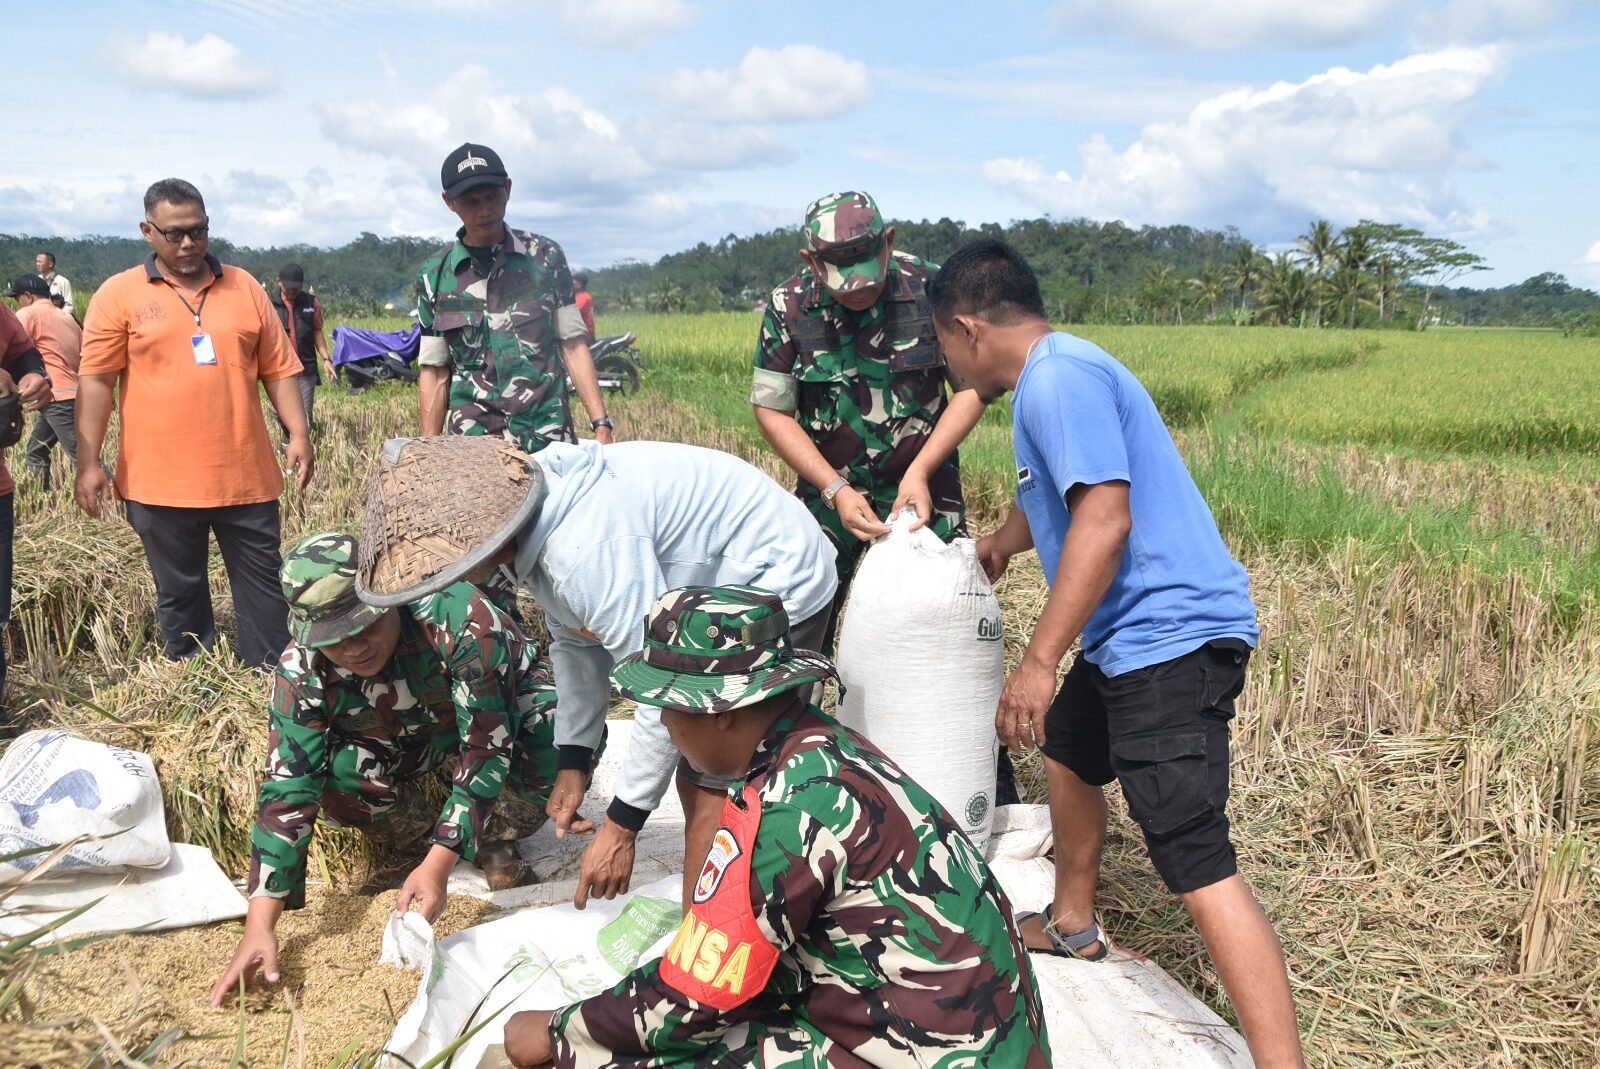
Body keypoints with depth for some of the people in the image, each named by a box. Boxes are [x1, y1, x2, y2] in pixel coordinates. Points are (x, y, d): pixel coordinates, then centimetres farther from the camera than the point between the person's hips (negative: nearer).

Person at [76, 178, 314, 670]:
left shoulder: (244, 288, 8)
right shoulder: (119, 294, 0)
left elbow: (278, 369, 8)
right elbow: (95, 381, -3)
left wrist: (299, 434, -3)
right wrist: (88, 463, -9)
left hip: (246, 476, 2)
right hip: (160, 481, -1)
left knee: (264, 588, 8)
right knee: (179, 594, 11)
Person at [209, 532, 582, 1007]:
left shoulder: (457, 617, -39)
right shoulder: (302, 674, -27)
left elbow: (486, 750, -36)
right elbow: (287, 793, -26)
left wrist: (437, 866, -43)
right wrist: (259, 925, -34)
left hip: (500, 710, -2)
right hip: (401, 742, 3)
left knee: (559, 765, -35)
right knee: (333, 779, -30)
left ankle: (484, 818, -2)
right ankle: (423, 817, 3)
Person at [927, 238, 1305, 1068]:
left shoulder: (1059, 377, -16)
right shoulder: (1051, 376, 17)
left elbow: (1104, 517, -27)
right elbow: (1049, 497, 35)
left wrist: (1038, 662, -27)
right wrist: (994, 547, 53)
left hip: (1168, 637, -11)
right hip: (1134, 634, 11)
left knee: (1198, 867, -15)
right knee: (1066, 752, 30)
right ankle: (1072, 925, 49)